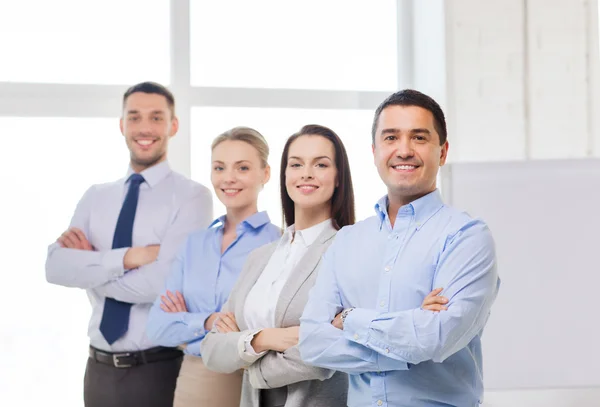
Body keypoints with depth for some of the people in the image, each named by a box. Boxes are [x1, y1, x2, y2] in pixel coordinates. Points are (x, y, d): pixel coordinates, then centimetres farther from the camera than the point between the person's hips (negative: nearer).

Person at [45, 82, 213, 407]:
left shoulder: (191, 196, -9)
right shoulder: (95, 197, 7)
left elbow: (162, 283, -20)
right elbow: (55, 267, -7)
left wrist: (90, 266, -7)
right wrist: (128, 257, -20)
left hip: (160, 369, -4)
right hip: (100, 367, 4)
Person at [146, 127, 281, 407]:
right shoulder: (194, 244, 7)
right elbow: (158, 327, 2)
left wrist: (188, 323, -11)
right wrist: (208, 321, -17)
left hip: (250, 384, -4)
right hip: (192, 382, 5)